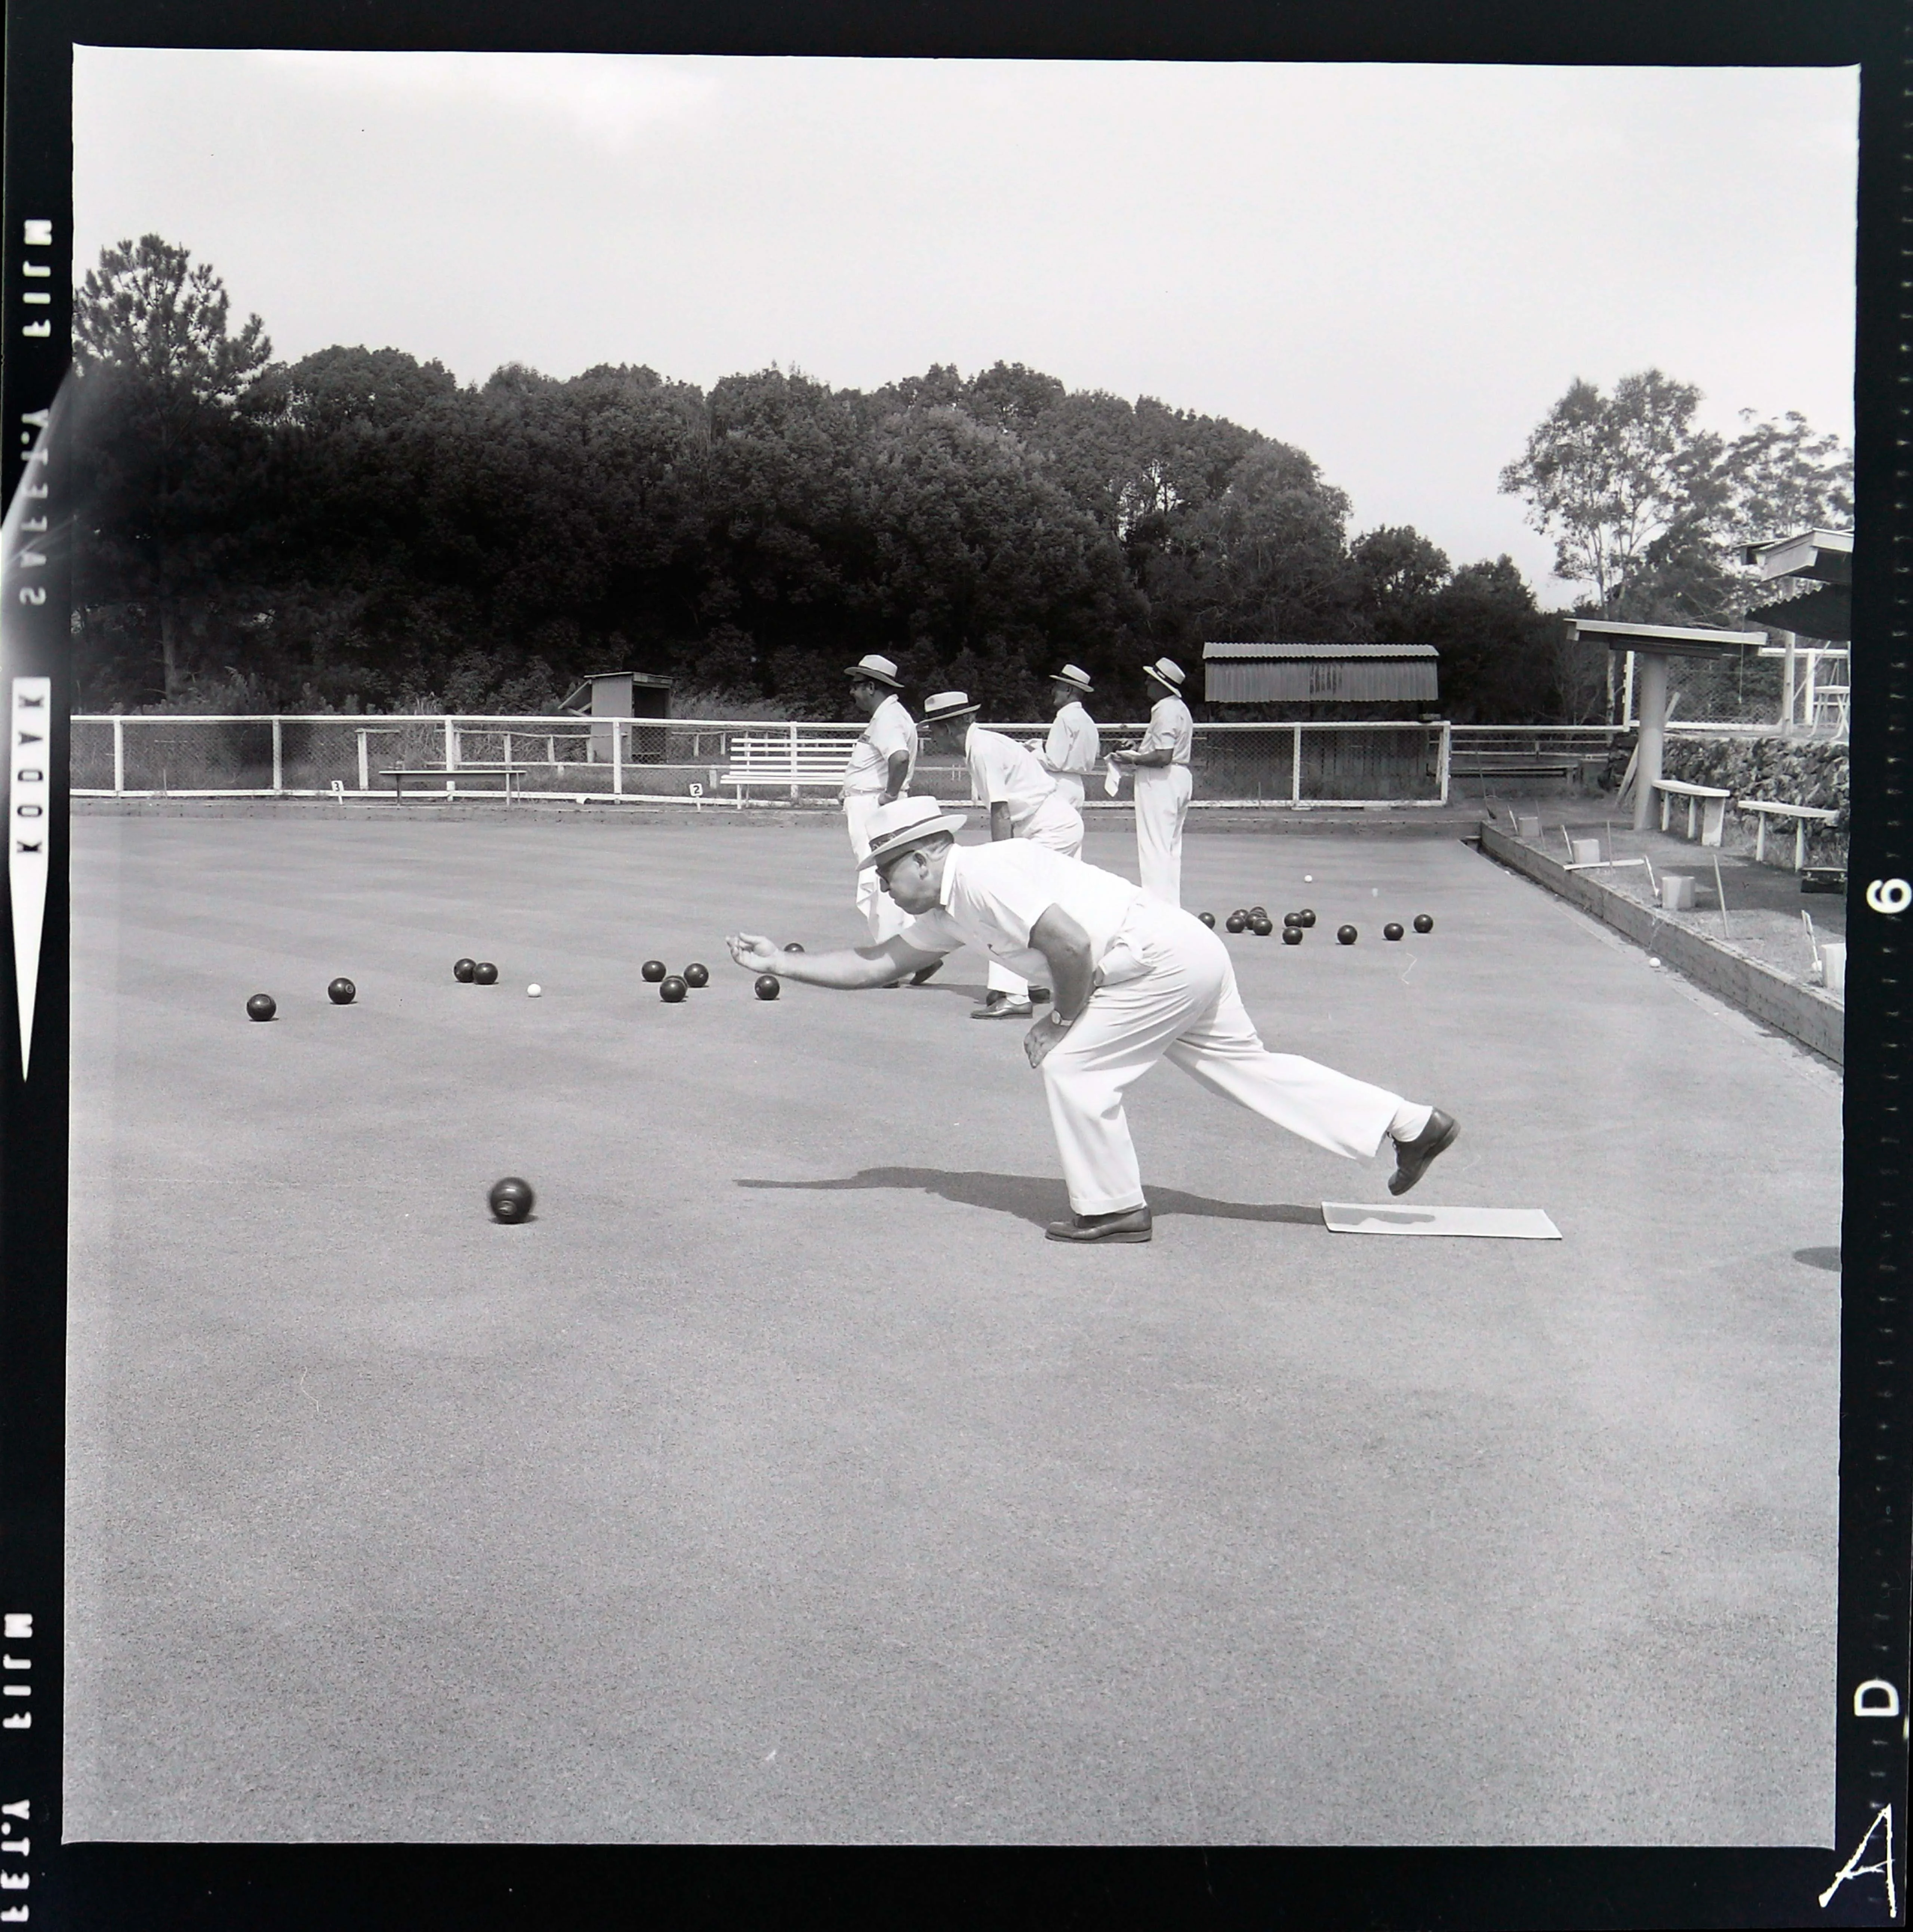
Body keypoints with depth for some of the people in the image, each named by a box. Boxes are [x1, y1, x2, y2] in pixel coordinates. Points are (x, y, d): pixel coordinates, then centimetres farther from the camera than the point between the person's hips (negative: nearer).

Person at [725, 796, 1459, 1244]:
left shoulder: (980, 873, -15)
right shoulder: (947, 912, 15)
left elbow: (1068, 944, -23)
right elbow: (877, 964, 23)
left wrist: (1063, 1021, -8)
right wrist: (779, 963, 20)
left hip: (1164, 959, -10)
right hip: (1190, 961, 10)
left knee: (1074, 1069, -4)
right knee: (1247, 1066, 14)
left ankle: (1113, 1209, 8)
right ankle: (1411, 1125, 18)